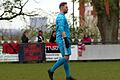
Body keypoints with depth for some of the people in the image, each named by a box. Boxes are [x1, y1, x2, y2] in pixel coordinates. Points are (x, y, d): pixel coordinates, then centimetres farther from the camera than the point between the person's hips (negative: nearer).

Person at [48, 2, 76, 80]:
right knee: (66, 57, -14)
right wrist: (66, 39, -28)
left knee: (66, 58, 6)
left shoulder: (61, 17, 23)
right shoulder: (61, 17, -10)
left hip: (63, 40, 10)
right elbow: (61, 29, -22)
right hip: (62, 39, -10)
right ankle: (52, 70, -9)